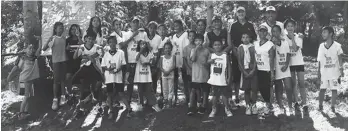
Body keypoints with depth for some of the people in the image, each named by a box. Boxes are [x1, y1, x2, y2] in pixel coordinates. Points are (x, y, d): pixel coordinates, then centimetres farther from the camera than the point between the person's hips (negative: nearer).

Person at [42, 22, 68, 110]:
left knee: (63, 79, 8)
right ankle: (55, 100, 1)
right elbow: (44, 49, -6)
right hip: (56, 61, -4)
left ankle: (63, 97, 16)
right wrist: (49, 45, -21)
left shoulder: (64, 39, 8)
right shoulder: (52, 38, -4)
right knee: (56, 80, -4)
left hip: (64, 60, 4)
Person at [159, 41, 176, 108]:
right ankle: (166, 101, 13)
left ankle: (170, 101, 3)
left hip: (171, 74, -2)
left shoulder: (173, 56, 1)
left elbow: (174, 66, -7)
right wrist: (164, 71, -15)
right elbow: (160, 66, 1)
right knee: (165, 88, 6)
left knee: (171, 88, -1)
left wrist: (169, 71, -18)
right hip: (164, 75, 2)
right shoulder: (162, 57, 5)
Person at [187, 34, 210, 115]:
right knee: (194, 90, 0)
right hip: (195, 75, 0)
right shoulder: (193, 50, 5)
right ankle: (191, 108, 2)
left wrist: (206, 63, -13)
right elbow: (192, 59, -13)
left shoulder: (206, 50, 3)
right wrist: (196, 49, -12)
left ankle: (203, 107, 14)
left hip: (205, 74, 0)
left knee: (205, 91, 5)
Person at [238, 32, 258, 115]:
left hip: (253, 70, -1)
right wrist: (244, 71, -5)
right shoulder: (240, 48, 5)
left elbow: (255, 59, -2)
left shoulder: (252, 47, 1)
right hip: (244, 70, 1)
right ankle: (248, 106, 11)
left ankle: (253, 105, 9)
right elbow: (239, 61, 3)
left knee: (254, 88, -3)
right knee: (246, 89, 3)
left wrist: (253, 70, -11)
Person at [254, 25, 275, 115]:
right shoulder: (255, 43, 7)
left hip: (267, 70, -5)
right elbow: (253, 56, 12)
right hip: (258, 70, 5)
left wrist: (272, 73, -13)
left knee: (266, 88, -2)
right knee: (260, 88, 8)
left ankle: (268, 106, 17)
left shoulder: (270, 45, -9)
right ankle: (268, 104, 26)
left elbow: (271, 60, -11)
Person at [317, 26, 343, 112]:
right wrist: (319, 71, 7)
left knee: (334, 89, 3)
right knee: (322, 89, 2)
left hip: (334, 72, -2)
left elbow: (340, 58, -7)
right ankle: (320, 105, 14)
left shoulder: (337, 46, -5)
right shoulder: (321, 46, 4)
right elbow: (320, 60, 8)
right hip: (324, 72, 2)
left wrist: (341, 69, -15)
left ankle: (333, 106, 14)